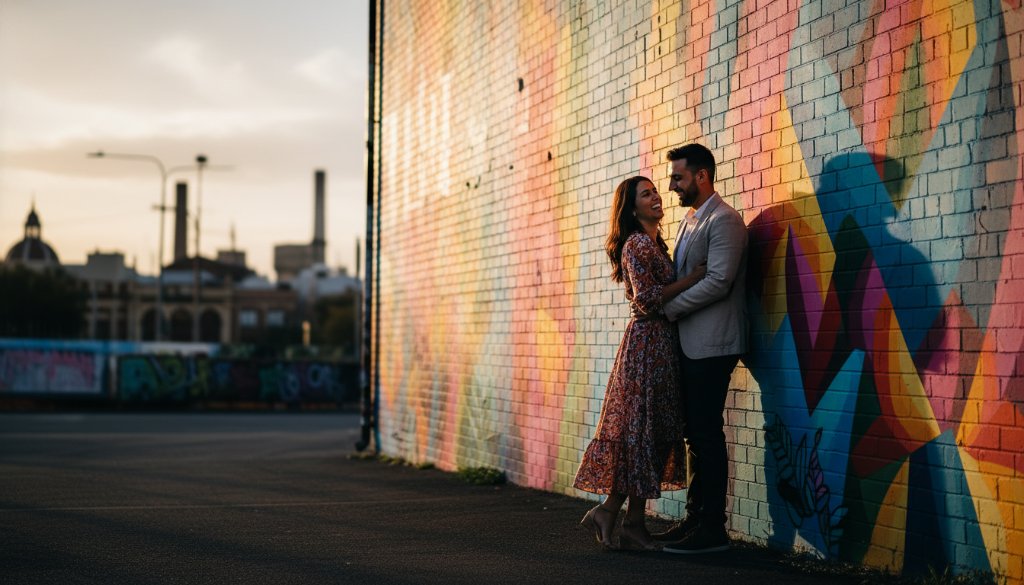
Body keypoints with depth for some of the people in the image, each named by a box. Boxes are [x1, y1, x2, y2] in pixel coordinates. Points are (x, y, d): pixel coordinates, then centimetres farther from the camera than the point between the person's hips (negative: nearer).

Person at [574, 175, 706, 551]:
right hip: (648, 341, -9)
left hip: (661, 342, 9)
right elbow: (647, 298, -20)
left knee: (654, 431, 9)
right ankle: (633, 527, -1)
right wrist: (693, 278, -17)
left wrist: (693, 280, 8)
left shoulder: (655, 243, 18)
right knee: (644, 430, -7)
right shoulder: (637, 245, -11)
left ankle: (608, 513, 12)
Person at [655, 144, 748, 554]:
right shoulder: (689, 221, 19)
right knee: (694, 434, 12)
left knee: (707, 435, -6)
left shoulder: (724, 220, -11)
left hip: (711, 345, -9)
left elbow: (718, 281, -20)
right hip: (689, 344, 9)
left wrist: (667, 308, -13)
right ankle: (696, 519, 19)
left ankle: (712, 530, -1)